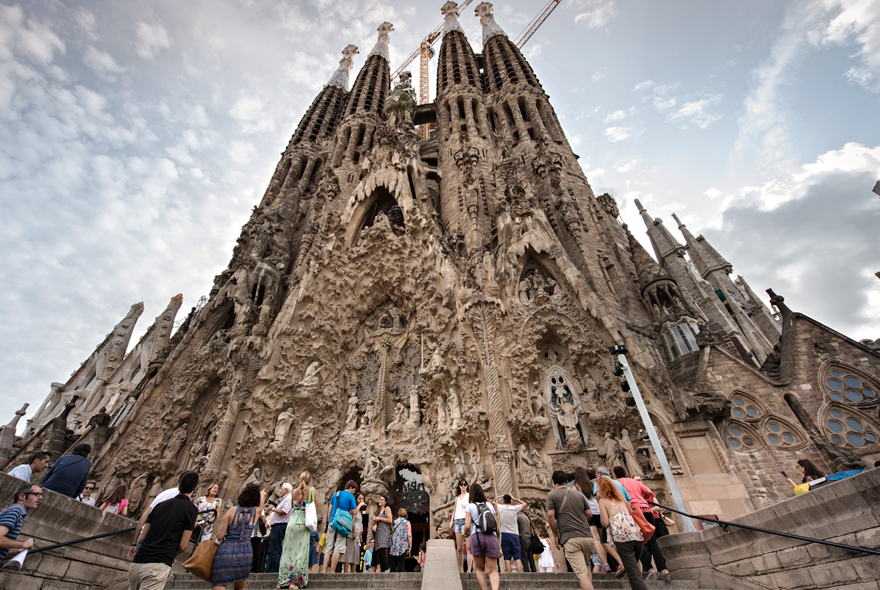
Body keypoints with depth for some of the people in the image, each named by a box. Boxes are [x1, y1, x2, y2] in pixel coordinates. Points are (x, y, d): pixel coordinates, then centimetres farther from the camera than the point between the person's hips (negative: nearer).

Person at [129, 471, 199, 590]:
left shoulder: (161, 504, 12)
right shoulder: (191, 508, -2)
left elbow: (141, 538, 14)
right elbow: (183, 545, -3)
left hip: (136, 563, 6)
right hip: (157, 566, -6)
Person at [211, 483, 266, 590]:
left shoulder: (232, 510, -1)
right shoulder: (256, 511, 4)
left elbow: (220, 537, -1)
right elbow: (261, 503, 30)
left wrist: (219, 526, 19)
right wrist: (263, 494, 49)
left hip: (227, 550, -2)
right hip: (244, 552, 2)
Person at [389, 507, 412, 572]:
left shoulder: (394, 522, 11)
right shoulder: (407, 522, 3)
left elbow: (391, 534, 10)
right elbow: (409, 535, -4)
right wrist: (410, 546, 1)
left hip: (394, 546, 3)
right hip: (403, 546, -3)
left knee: (393, 565, 8)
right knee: (401, 564, -2)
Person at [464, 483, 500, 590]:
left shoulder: (470, 506, 6)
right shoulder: (489, 505, 17)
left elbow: (467, 526, -3)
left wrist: (465, 533, 20)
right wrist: (499, 546, 22)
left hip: (477, 536, -2)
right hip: (491, 537, 2)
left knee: (479, 568, 16)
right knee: (492, 570, 3)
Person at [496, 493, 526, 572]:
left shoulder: (500, 507, 2)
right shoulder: (515, 508, 3)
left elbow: (495, 504, 26)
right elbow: (524, 504, 21)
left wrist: (502, 498, 35)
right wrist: (514, 498, 22)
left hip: (505, 535, -1)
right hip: (515, 535, 1)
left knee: (507, 559, -1)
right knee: (518, 558, 0)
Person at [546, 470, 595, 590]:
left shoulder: (552, 495, 1)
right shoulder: (579, 494, 14)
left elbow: (550, 516, -9)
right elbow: (588, 514, 15)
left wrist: (556, 535, 3)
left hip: (570, 538, -5)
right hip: (587, 536, 5)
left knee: (582, 573, -6)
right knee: (586, 565, 28)